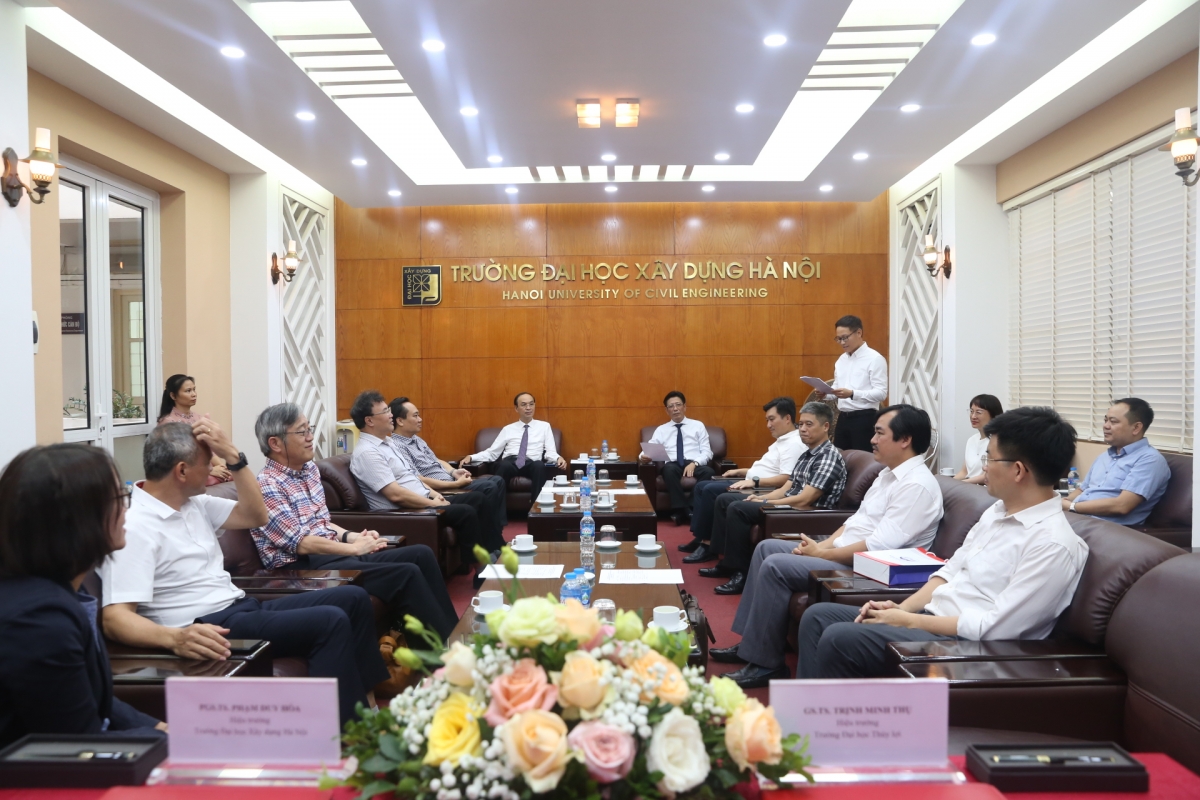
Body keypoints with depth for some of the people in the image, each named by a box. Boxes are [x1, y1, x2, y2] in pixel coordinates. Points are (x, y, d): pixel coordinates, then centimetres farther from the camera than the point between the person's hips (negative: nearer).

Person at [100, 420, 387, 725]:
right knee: (330, 621, -24)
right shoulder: (134, 527, -16)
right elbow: (115, 618, -23)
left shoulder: (194, 503, 10)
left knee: (352, 599, 6)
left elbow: (256, 516, 14)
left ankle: (364, 703, 9)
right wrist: (175, 638, -44)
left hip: (241, 608, 10)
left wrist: (233, 456, 0)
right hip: (209, 628, -10)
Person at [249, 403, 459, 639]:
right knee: (406, 574, -22)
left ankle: (452, 635, 2)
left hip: (332, 552, 9)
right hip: (304, 568, -9)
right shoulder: (267, 486, -14)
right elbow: (301, 544, -17)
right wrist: (354, 548, -11)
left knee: (421, 554, -3)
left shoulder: (309, 469, 12)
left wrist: (349, 535, 1)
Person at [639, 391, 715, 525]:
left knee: (709, 472, -35)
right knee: (669, 469, -37)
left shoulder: (698, 426, 17)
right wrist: (643, 456, -17)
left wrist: (694, 463, -13)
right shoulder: (661, 430, 19)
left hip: (696, 465, 0)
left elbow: (707, 452, 8)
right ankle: (681, 510, -33)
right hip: (673, 465, 0)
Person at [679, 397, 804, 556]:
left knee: (710, 490, -21)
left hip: (759, 488, -11)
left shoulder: (794, 444, -16)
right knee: (701, 487, 6)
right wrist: (740, 472, 22)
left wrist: (754, 482, -29)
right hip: (751, 483, 11)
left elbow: (786, 479, -26)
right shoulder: (782, 440, 19)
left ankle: (705, 542, -12)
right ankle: (699, 537, 2)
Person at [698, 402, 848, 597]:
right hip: (788, 505, 10)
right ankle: (728, 562, 11)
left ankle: (742, 573, -15)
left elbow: (804, 500, -22)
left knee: (737, 508, -24)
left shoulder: (829, 458, -16)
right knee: (724, 500, 9)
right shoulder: (807, 455, 15)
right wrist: (759, 498, -4)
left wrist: (764, 504, -12)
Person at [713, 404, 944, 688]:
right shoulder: (889, 474, 13)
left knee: (776, 566, -20)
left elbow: (878, 547, -26)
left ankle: (765, 663, -8)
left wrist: (821, 554, -16)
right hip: (844, 554, 11)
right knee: (767, 547, 7)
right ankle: (752, 642, 10)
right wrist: (821, 545, 0)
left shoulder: (917, 485, -19)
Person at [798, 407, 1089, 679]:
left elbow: (994, 628, -22)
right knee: (819, 617, 2)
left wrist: (908, 622, -15)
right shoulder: (998, 511, 10)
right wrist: (901, 609, 0)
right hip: (932, 619, 9)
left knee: (840, 639, -24)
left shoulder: (1054, 544, -19)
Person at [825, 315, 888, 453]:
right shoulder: (841, 360, 15)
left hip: (865, 419, -7)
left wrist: (852, 394, -28)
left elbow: (881, 393, -16)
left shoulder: (875, 359, -8)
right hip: (843, 418, 7)